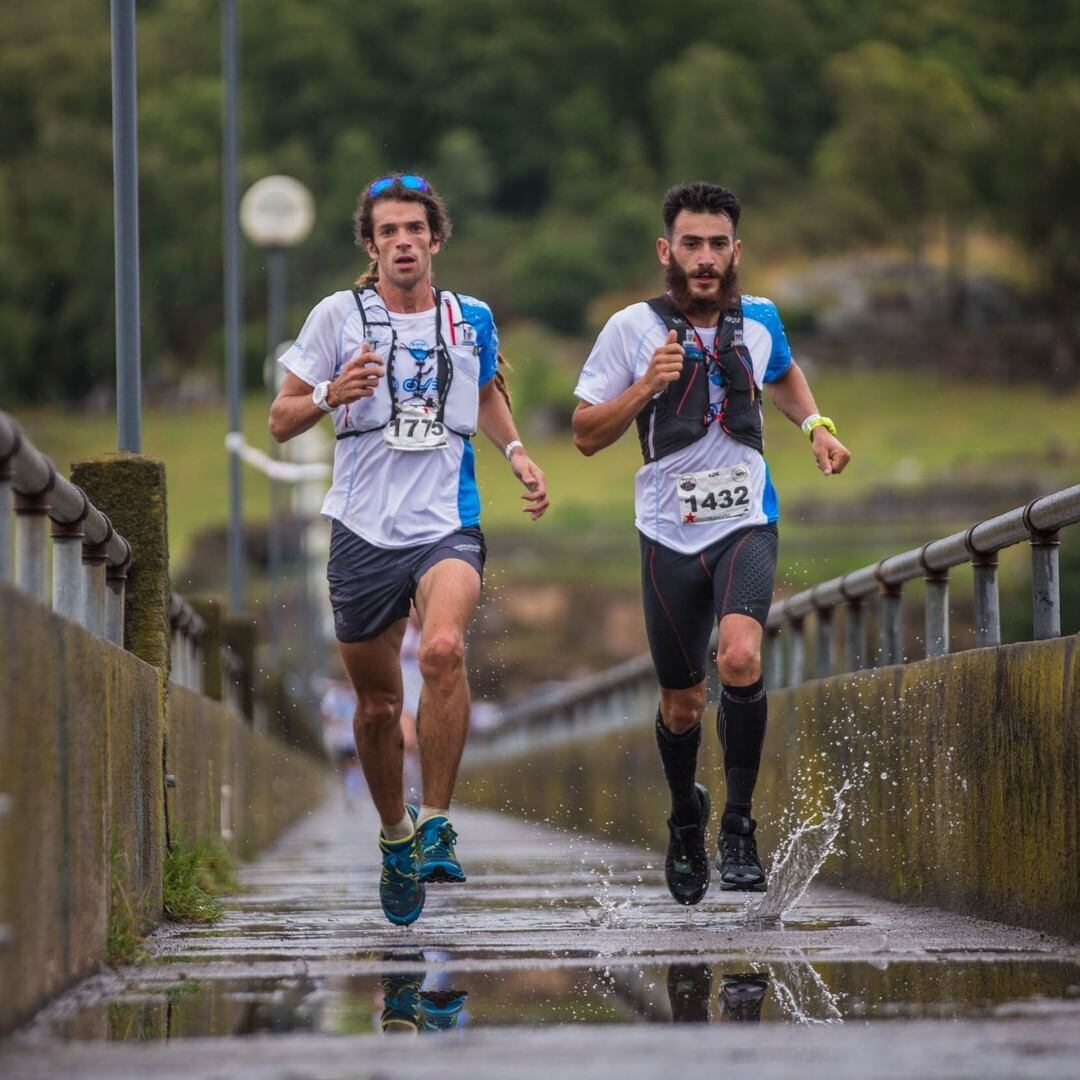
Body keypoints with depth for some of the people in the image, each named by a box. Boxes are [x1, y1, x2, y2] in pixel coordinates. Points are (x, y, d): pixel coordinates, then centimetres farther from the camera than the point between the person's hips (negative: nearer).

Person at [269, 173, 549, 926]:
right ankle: (396, 837, 33)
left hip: (447, 526, 0)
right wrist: (332, 394, -18)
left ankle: (436, 822, -18)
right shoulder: (338, 316, -1)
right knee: (377, 705, 8)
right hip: (364, 531, 0)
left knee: (443, 649, -30)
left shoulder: (472, 320, 6)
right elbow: (281, 421, 2)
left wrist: (518, 453, 10)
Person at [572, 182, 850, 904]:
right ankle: (686, 819, 39)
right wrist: (645, 387, -18)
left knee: (740, 657, -27)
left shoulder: (759, 319, 2)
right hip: (670, 535, 0)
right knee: (682, 705, 9)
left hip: (746, 524, 0)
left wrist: (816, 425, 8)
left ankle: (739, 824, -13)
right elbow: (586, 435, -2)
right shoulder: (633, 328, -6)